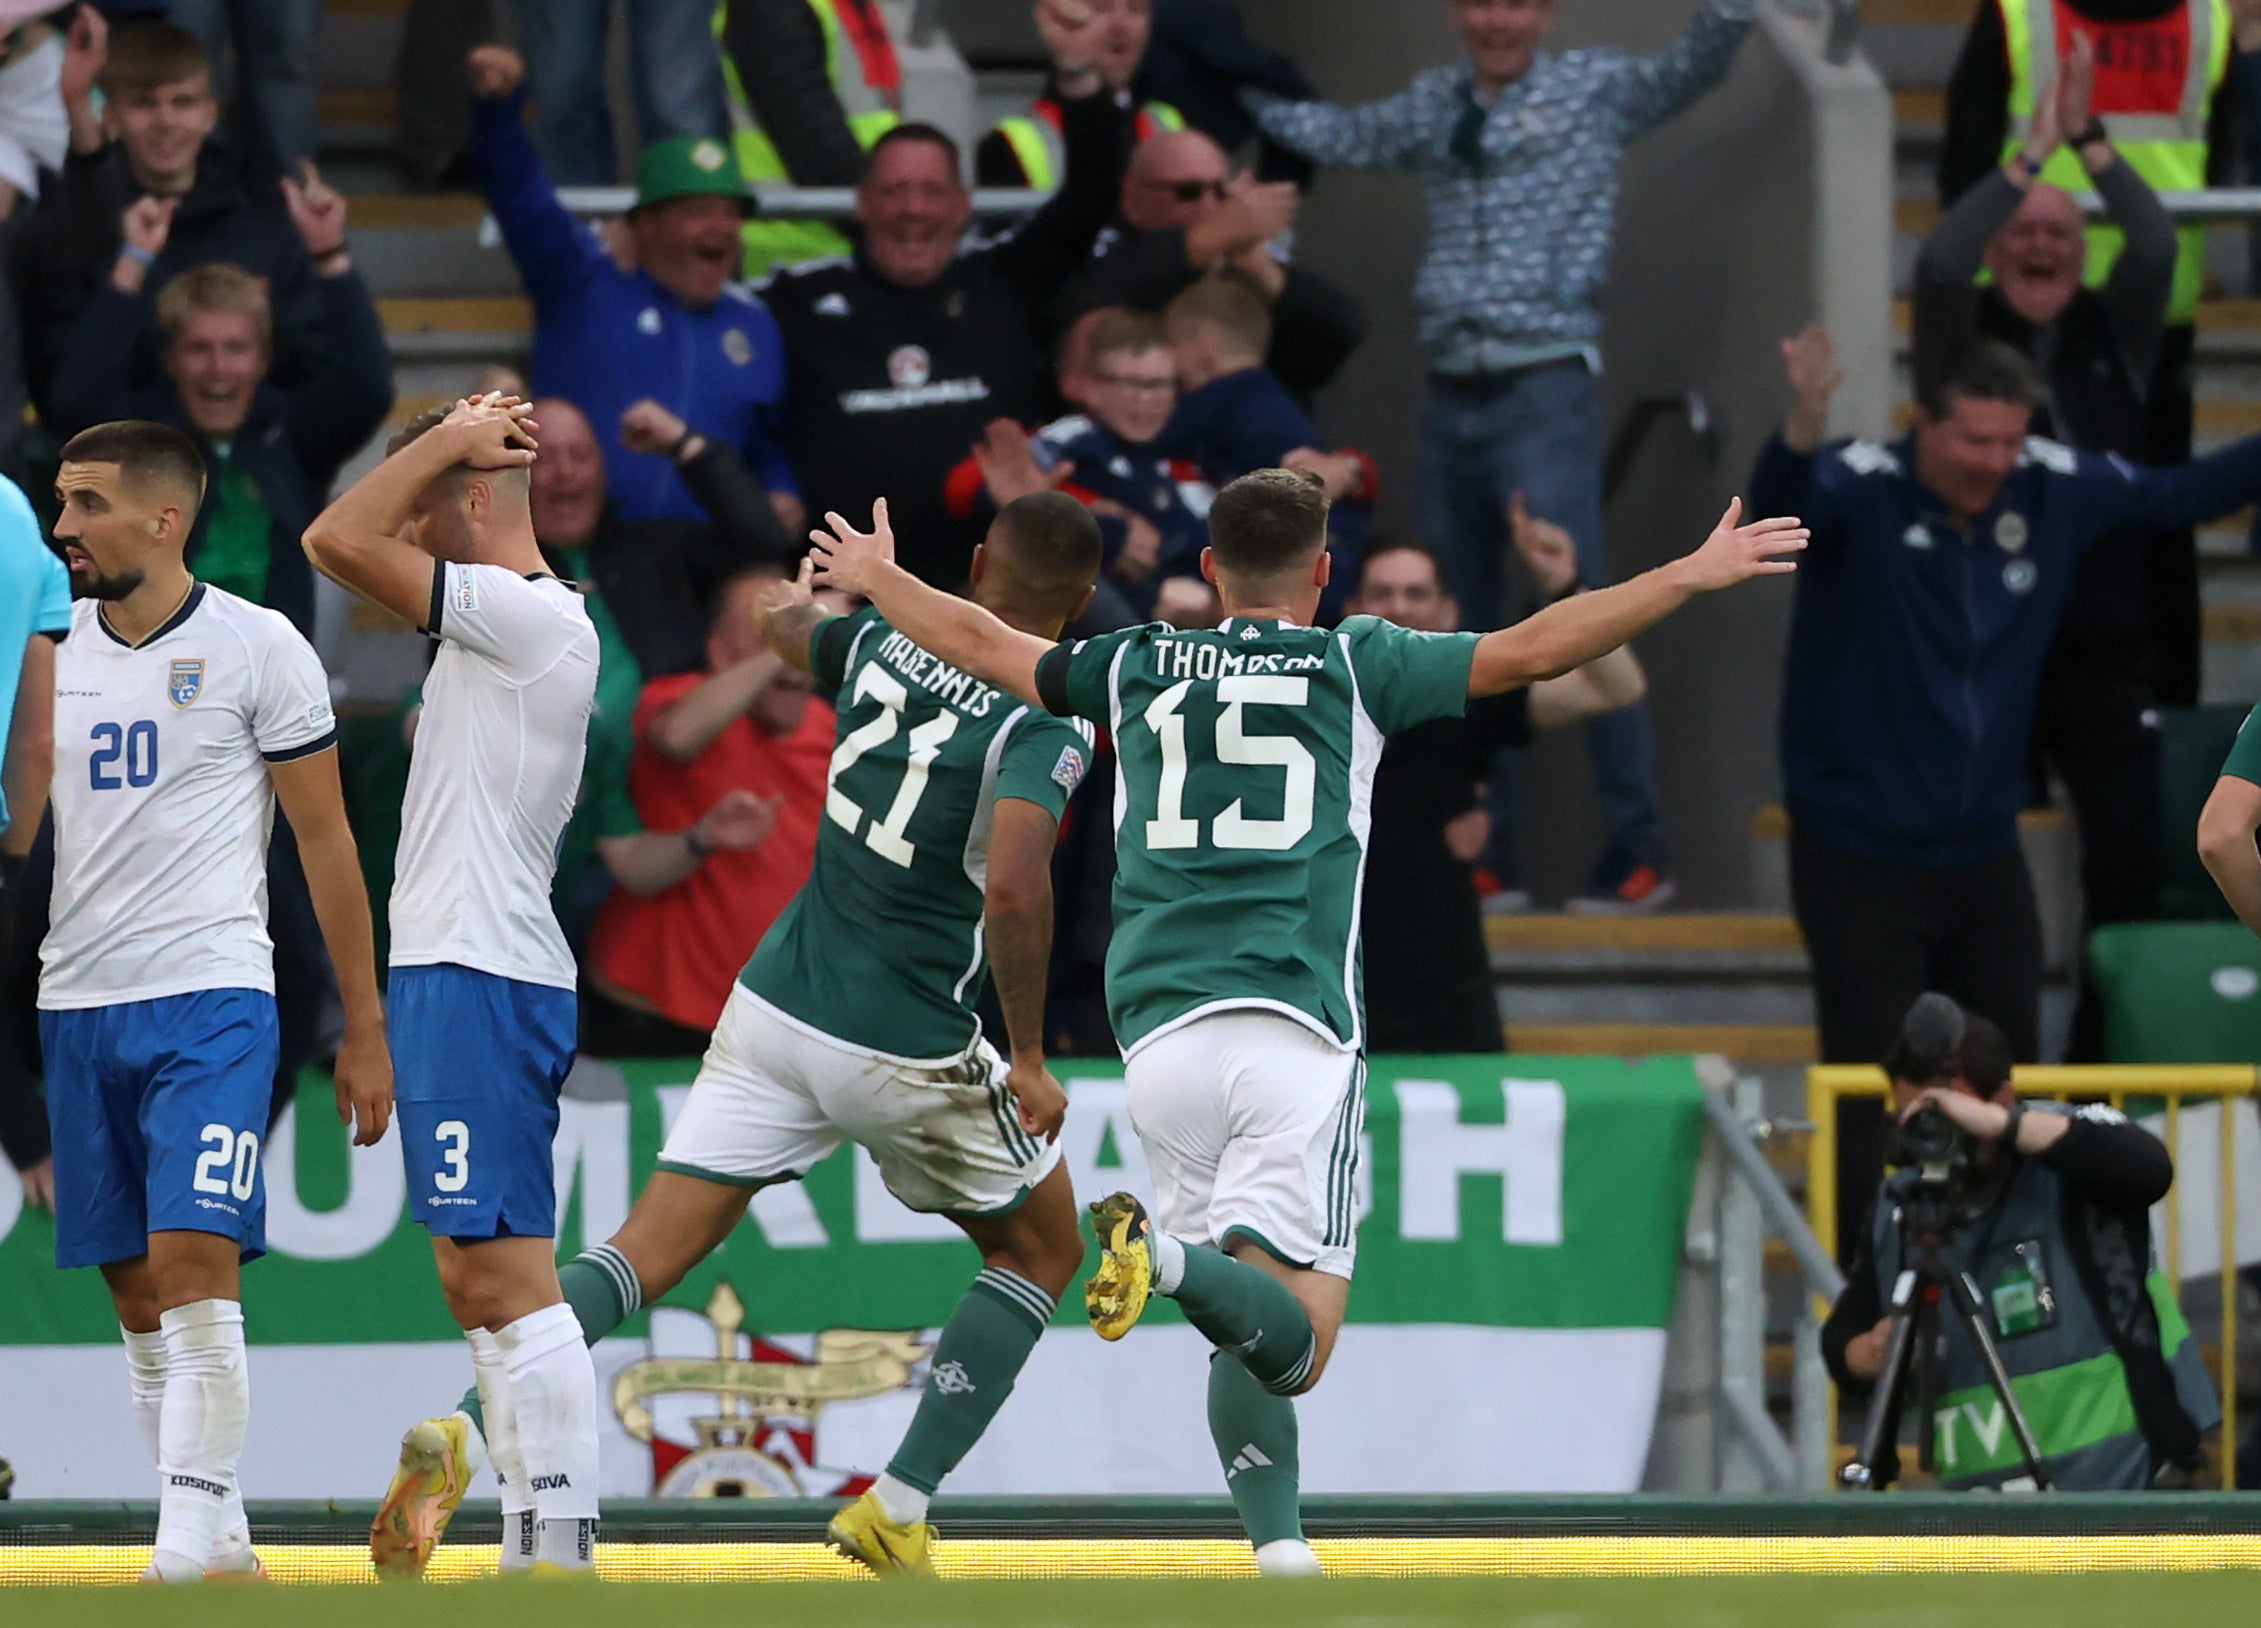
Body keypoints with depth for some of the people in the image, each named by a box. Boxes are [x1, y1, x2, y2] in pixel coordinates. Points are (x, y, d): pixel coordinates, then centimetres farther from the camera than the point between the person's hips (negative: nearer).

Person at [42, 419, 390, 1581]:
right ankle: (218, 1550, 14)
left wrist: (365, 1028, 1)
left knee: (193, 1266, -17)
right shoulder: (48, 652, 9)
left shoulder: (255, 648, -3)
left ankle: (192, 1540, -18)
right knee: (138, 1296, 6)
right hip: (76, 1005, 5)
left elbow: (324, 840, 2)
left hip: (211, 998, -5)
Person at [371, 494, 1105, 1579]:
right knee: (1041, 1252, 19)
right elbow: (1014, 889, -27)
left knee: (645, 1254, 0)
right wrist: (1027, 1061, -17)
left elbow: (783, 623, 29)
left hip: (775, 1004, 5)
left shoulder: (882, 639, 6)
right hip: (911, 1045, -5)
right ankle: (897, 1509, 12)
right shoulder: (1049, 724, -13)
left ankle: (462, 1434, -23)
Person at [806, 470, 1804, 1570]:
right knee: (1293, 1340, -10)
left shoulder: (1135, 666, 17)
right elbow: (1528, 653, 2)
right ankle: (1175, 1261, -39)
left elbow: (982, 644, 30)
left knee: (1249, 1335, 12)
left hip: (1156, 1031, 3)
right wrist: (1696, 575, 8)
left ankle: (1280, 1554, -5)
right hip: (1293, 1027, -3)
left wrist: (874, 578, 48)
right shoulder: (1354, 664, 9)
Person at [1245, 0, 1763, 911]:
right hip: (1452, 394, 6)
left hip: (1545, 392, -6)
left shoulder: (1593, 90, 2)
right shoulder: (1434, 105, 16)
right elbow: (1344, 139, 30)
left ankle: (1636, 856, -13)